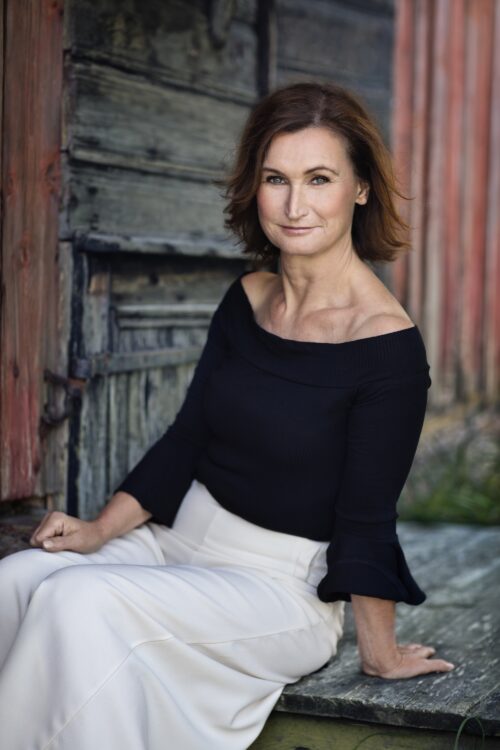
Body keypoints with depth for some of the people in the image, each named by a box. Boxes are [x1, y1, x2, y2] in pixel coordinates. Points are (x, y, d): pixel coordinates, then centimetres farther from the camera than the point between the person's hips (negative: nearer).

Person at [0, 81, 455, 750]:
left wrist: (380, 654, -3)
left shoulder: (389, 347, -16)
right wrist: (102, 530, 1)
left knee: (83, 603, -28)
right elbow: (187, 437, 11)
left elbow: (365, 519, -11)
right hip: (178, 538, 6)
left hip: (282, 584, -6)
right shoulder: (246, 300, 4)